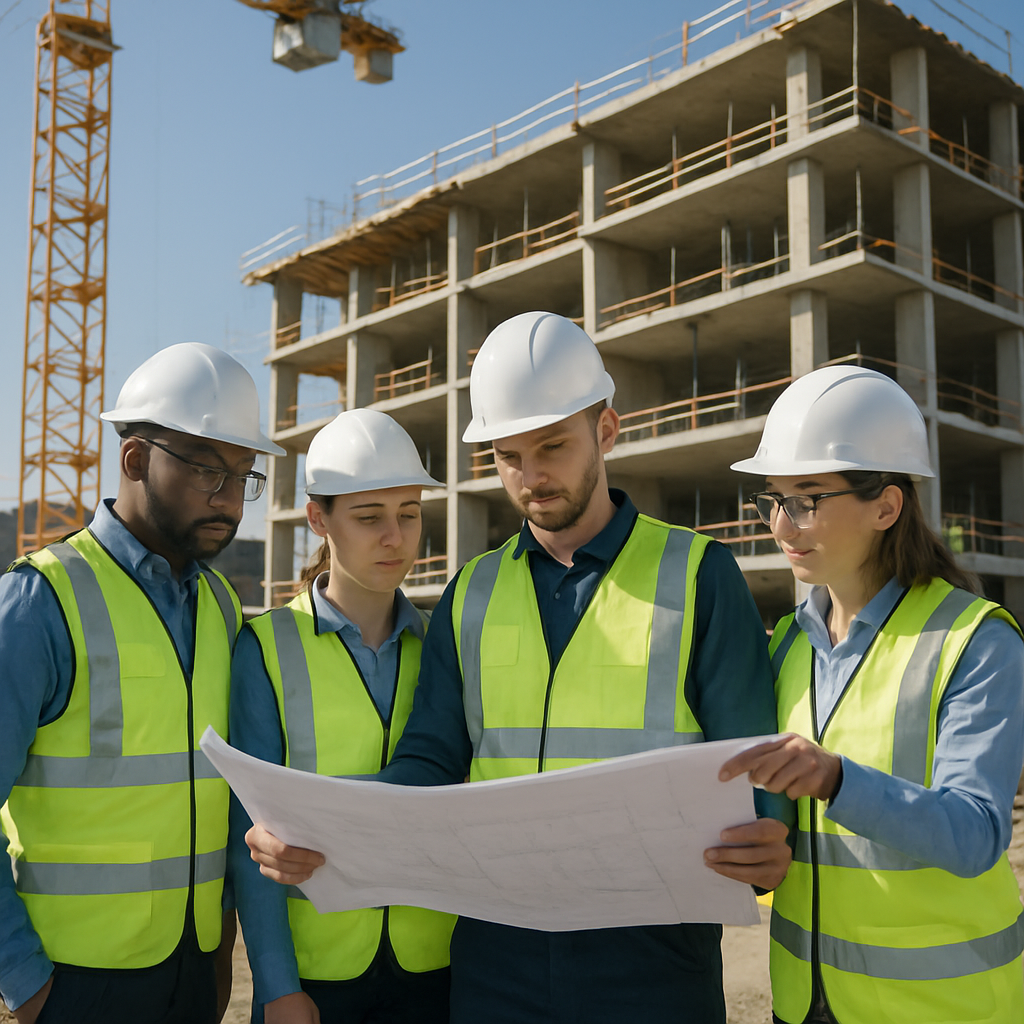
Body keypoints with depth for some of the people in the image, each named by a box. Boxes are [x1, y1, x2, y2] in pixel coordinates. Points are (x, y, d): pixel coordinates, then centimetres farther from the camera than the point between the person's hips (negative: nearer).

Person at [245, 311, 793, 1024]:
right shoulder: (471, 596, 9)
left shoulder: (699, 575, -1)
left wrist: (764, 850, -25)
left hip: (652, 950, -2)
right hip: (495, 960, 3)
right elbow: (431, 762, 5)